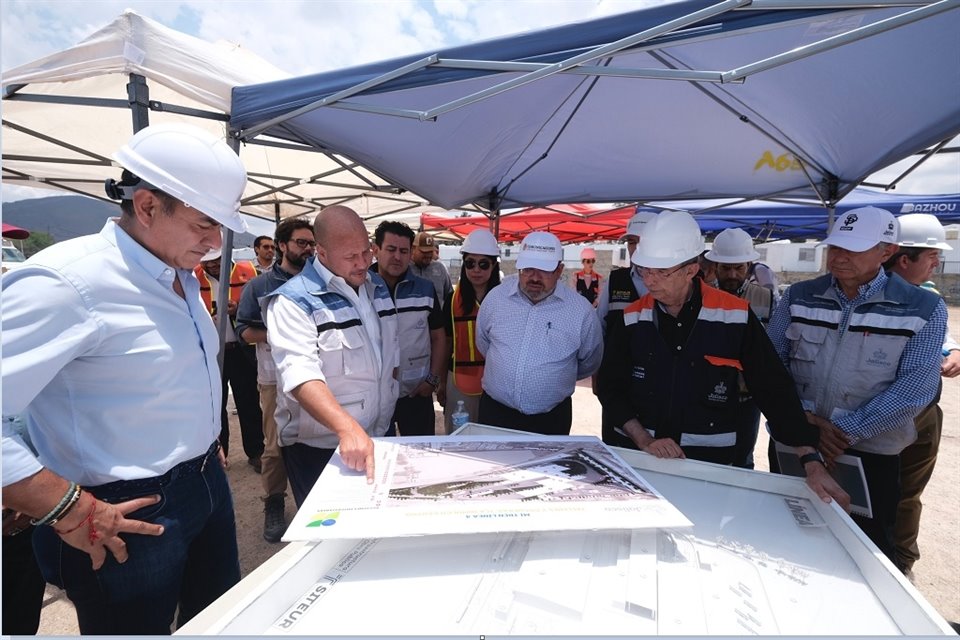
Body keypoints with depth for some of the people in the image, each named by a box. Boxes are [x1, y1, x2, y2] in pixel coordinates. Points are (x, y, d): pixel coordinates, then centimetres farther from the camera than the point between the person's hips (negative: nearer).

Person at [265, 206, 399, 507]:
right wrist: (348, 428, -46)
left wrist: (391, 401, 10)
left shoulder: (377, 285, 4)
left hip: (380, 436, 7)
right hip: (318, 448, -6)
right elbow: (300, 374, -33)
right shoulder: (293, 301, -19)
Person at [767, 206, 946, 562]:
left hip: (869, 455, -2)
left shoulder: (924, 309, -5)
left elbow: (915, 388, -13)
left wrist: (846, 432, -19)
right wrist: (803, 418, -14)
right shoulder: (799, 297, 0)